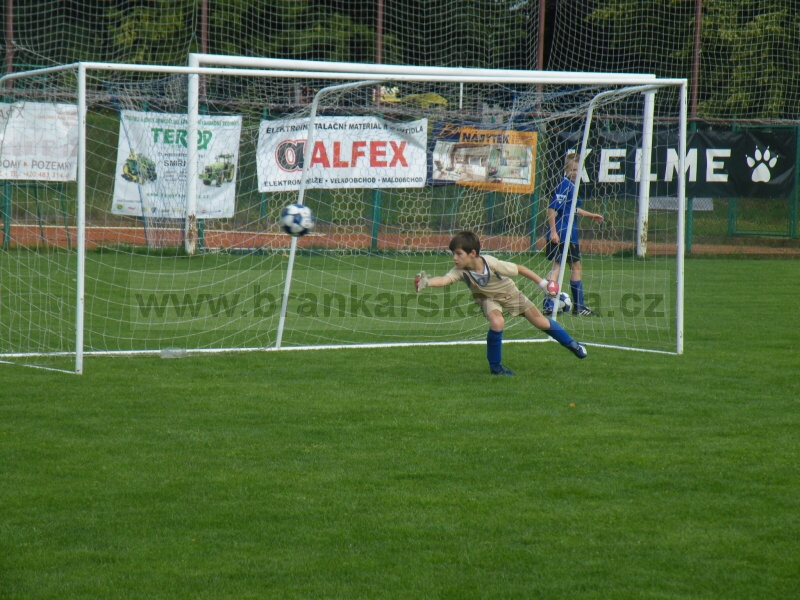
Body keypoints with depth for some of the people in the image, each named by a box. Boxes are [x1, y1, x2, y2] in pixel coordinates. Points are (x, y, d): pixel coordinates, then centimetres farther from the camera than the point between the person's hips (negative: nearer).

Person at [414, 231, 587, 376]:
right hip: (488, 298, 0)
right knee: (497, 323, -31)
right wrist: (426, 282, -72)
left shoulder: (491, 263, -37)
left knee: (540, 322, 8)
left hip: (509, 293, 0)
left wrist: (543, 283, -15)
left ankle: (570, 343, 35)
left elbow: (519, 269, -23)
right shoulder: (460, 271, -32)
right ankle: (495, 366, -10)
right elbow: (444, 280, -51)